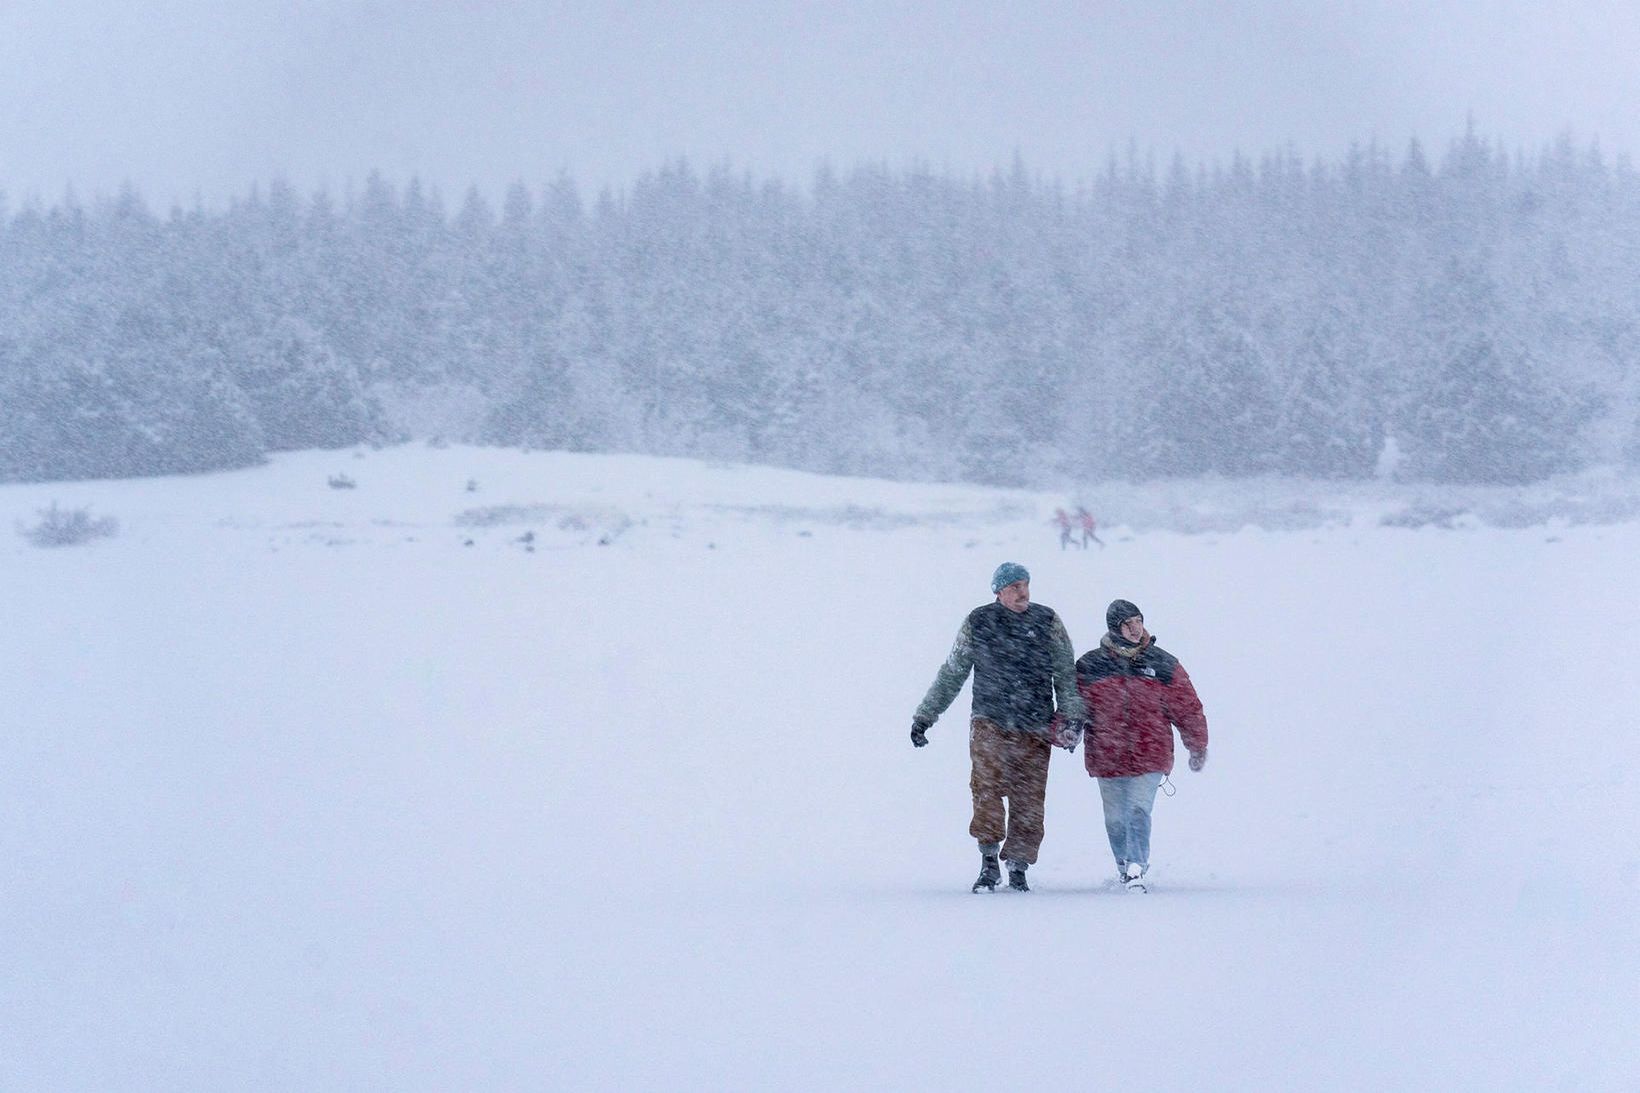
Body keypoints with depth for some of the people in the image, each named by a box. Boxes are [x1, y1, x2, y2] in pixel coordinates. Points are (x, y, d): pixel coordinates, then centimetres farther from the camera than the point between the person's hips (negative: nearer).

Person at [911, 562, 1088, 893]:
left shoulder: (1047, 621, 7)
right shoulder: (978, 622, 6)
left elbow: (1066, 674, 8)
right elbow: (951, 675, 14)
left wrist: (1072, 717, -4)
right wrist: (924, 717, 16)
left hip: (1035, 729, 1)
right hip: (990, 724, -1)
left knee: (1029, 800, -1)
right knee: (988, 789, -19)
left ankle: (1017, 868, 10)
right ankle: (989, 863, -15)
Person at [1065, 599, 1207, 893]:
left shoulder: (1163, 665, 4)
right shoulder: (1089, 666, 3)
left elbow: (1188, 708, 9)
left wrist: (1198, 747, 12)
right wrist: (1065, 730, -10)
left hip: (1150, 757, -2)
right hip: (1107, 757, 2)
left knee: (1138, 811, -16)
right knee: (1116, 819, 11)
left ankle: (1136, 870, -15)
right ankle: (1124, 865, 31)